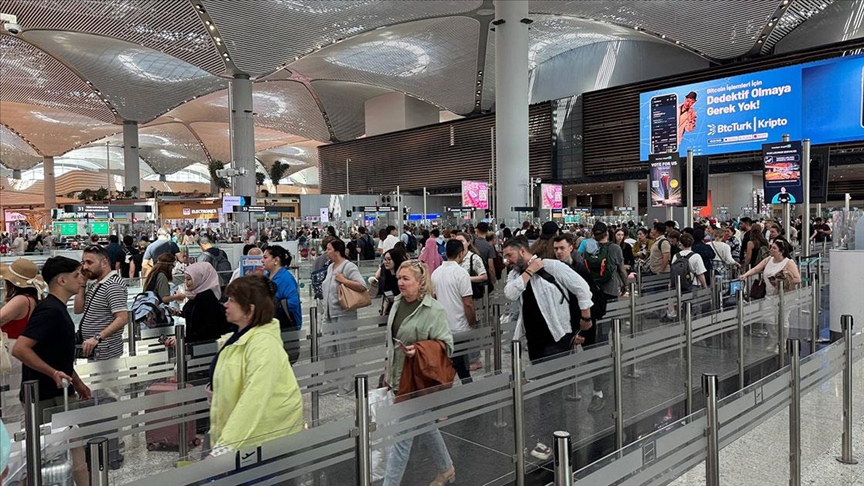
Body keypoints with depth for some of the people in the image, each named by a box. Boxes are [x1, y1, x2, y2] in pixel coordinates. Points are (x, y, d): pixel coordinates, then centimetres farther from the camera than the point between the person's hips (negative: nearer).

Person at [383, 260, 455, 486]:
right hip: (399, 377, 8)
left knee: (402, 435, -3)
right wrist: (389, 369, 19)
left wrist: (419, 350, -30)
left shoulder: (435, 310, -17)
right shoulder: (398, 303, 5)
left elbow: (446, 344, -16)